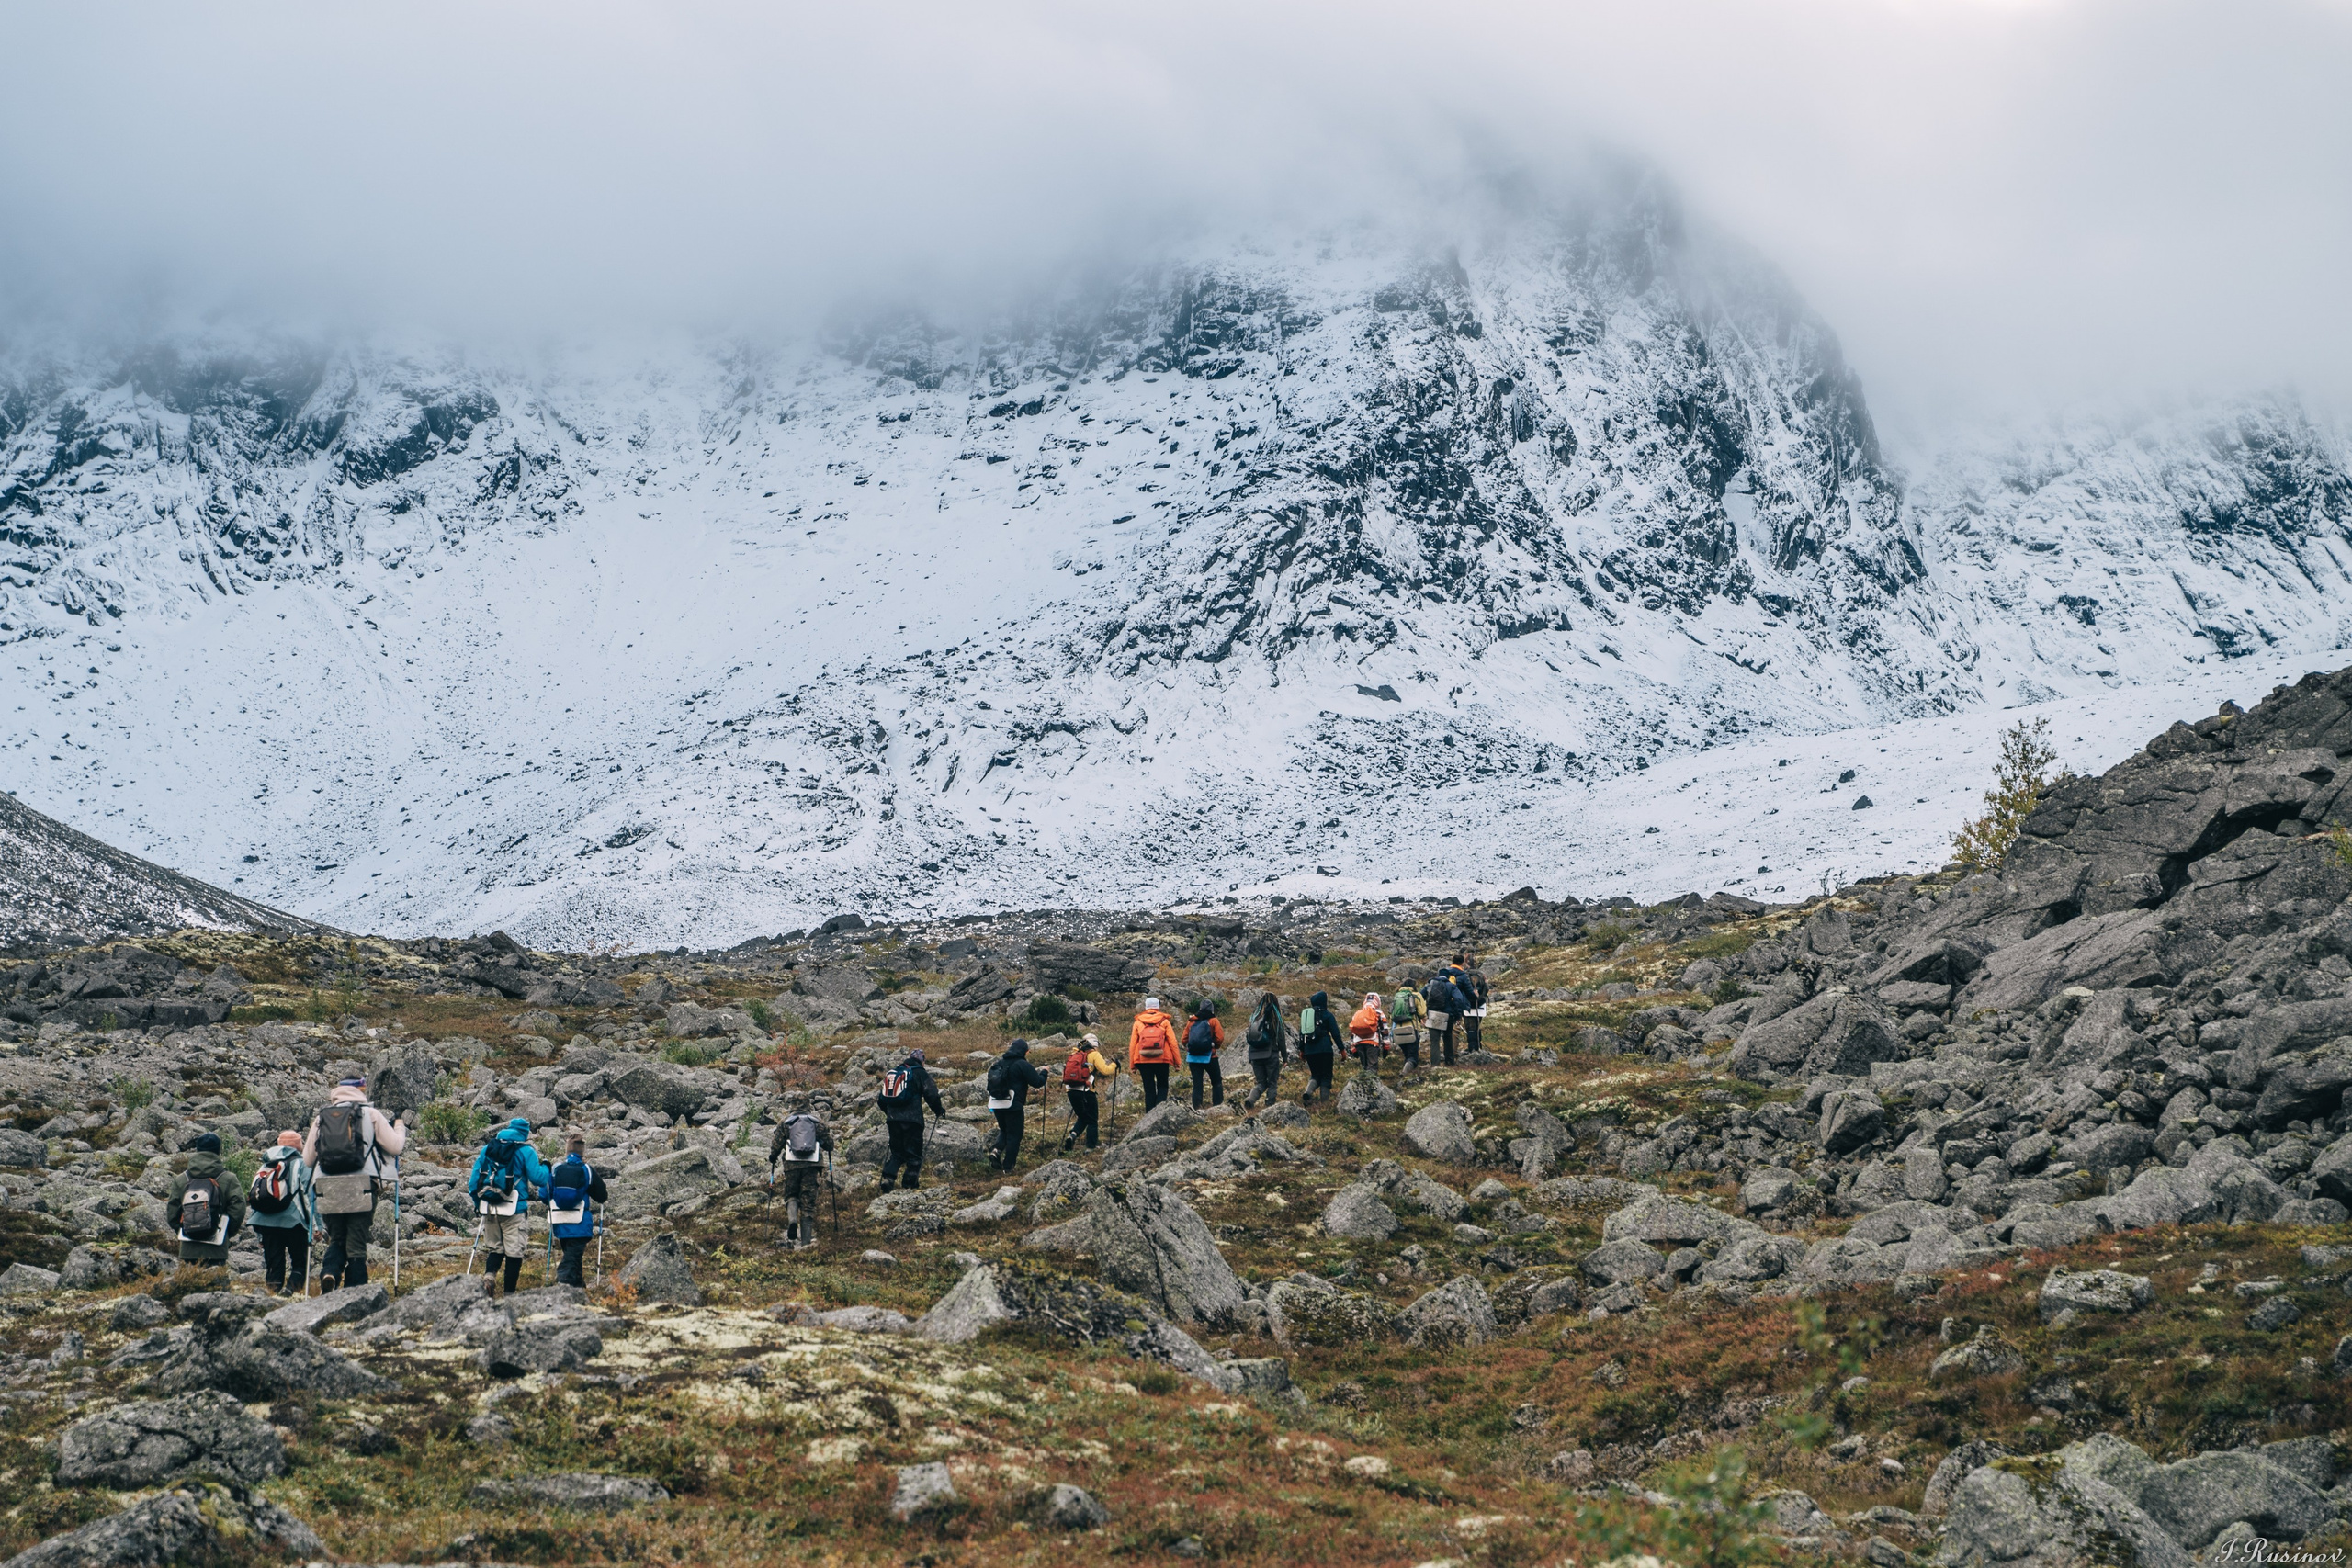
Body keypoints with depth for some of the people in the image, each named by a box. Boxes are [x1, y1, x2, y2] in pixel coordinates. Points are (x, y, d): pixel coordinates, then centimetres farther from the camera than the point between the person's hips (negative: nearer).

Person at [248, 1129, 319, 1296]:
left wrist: (257, 1230, 21)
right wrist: (316, 1225, -5)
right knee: (300, 1263, 3)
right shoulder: (301, 1164, 2)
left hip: (265, 1223, 4)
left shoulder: (265, 1166, 17)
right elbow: (309, 1195, -6)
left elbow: (254, 1197, 17)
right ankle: (291, 1288, -20)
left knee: (273, 1265, 10)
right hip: (292, 1221, -4)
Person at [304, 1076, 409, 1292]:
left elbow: (307, 1159, 15)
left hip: (329, 1190, 2)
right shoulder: (370, 1114, 5)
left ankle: (329, 1273, -12)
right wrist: (401, 1126, 22)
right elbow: (395, 1146, 2)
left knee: (336, 1239, 15)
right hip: (361, 1188, -2)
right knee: (356, 1242, 3)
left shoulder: (321, 1118, 12)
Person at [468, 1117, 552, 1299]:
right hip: (514, 1209, -4)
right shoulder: (526, 1151, -2)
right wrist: (545, 1168, 13)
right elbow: (538, 1179, -7)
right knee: (514, 1252, 3)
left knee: (494, 1248, 16)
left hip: (489, 1208, 4)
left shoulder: (487, 1148, 12)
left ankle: (489, 1274, -12)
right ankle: (509, 1294, 2)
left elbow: (473, 1180, 12)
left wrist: (477, 1203, 22)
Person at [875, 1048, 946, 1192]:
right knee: (914, 1153, 3)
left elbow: (881, 1099, 20)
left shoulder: (891, 1072, 15)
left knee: (896, 1153, 15)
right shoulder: (919, 1072, -1)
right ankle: (911, 1184, -1)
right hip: (912, 1119, -5)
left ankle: (888, 1177, -5)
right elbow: (931, 1094, -9)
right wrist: (940, 1111, 6)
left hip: (893, 1119, 5)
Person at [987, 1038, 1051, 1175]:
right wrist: (1044, 1073, 6)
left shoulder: (999, 1063, 8)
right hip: (1013, 1105, -6)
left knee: (1004, 1131, 22)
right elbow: (1037, 1082, -12)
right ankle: (1008, 1167, 5)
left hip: (996, 1104, 6)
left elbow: (991, 1083, 19)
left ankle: (996, 1152, -4)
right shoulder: (1022, 1065, -12)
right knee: (1014, 1135, 5)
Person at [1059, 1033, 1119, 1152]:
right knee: (1092, 1120, 10)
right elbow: (1105, 1070, -7)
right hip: (1086, 1092, -5)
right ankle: (1092, 1146, 10)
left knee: (1082, 1117, 22)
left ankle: (1073, 1135, -2)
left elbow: (1065, 1073, 17)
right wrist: (1114, 1065, 9)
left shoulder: (1074, 1054, 16)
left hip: (1071, 1090, 5)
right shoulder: (1094, 1054, -1)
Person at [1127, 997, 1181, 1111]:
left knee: (1149, 1089, 8)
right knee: (1162, 1086, 11)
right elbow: (1173, 1042, 0)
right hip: (1161, 1060, -1)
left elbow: (1132, 1044, 5)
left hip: (1143, 1060, 1)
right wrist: (1177, 1061, 5)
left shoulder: (1138, 1023, 7)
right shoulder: (1164, 1022, 3)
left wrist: (1132, 1065, 9)